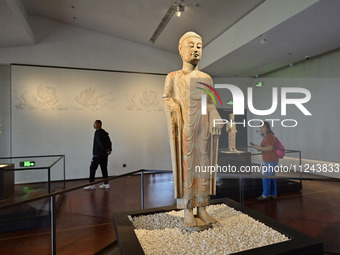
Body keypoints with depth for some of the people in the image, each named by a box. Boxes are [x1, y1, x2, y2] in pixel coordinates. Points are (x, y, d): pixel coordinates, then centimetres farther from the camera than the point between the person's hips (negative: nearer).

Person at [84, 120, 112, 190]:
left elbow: (100, 142, -22)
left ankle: (91, 184, 1)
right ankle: (106, 183, 15)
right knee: (104, 168, 11)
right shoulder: (105, 132, 14)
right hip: (104, 155, 9)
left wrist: (105, 149, -19)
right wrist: (109, 149, 2)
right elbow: (109, 142, 11)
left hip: (98, 154, -9)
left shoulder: (98, 132, -12)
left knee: (92, 168, -1)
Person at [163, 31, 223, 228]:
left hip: (204, 128, 3)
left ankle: (202, 209, 12)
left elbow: (211, 104, 14)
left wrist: (216, 119, -5)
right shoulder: (173, 77, 11)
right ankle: (188, 212, 6)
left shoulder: (207, 78, 18)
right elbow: (168, 100, 4)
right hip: (184, 129, -3)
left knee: (204, 165, 3)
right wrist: (174, 110, -17)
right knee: (186, 166, -4)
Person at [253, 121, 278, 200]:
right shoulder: (267, 136, 16)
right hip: (271, 160, 10)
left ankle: (265, 195, 3)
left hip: (270, 161, -10)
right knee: (271, 177, 13)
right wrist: (260, 148, 7)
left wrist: (259, 148, -18)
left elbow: (270, 148, -23)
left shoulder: (269, 136, -16)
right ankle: (273, 194, 21)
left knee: (266, 178, -5)